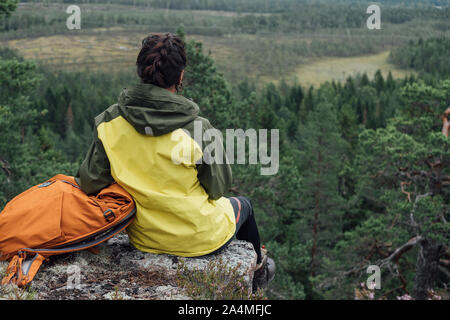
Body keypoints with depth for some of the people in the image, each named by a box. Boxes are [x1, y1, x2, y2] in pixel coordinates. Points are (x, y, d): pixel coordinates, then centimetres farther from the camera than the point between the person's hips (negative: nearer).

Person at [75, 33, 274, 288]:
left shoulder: (109, 122, -15)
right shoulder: (197, 128, -25)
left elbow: (90, 183, -12)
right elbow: (219, 188, -14)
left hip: (143, 238, 4)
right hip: (200, 238, -4)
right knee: (243, 204, 30)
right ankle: (258, 264, 58)